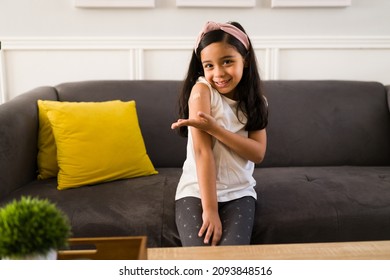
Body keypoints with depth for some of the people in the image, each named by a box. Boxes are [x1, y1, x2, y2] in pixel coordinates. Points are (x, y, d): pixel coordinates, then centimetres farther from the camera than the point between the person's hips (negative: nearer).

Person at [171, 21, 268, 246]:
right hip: (197, 191, -2)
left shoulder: (256, 101, 3)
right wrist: (210, 209, -23)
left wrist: (213, 127, -20)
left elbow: (258, 153, -7)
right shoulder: (201, 90, -10)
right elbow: (202, 150, -18)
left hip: (239, 193, 3)